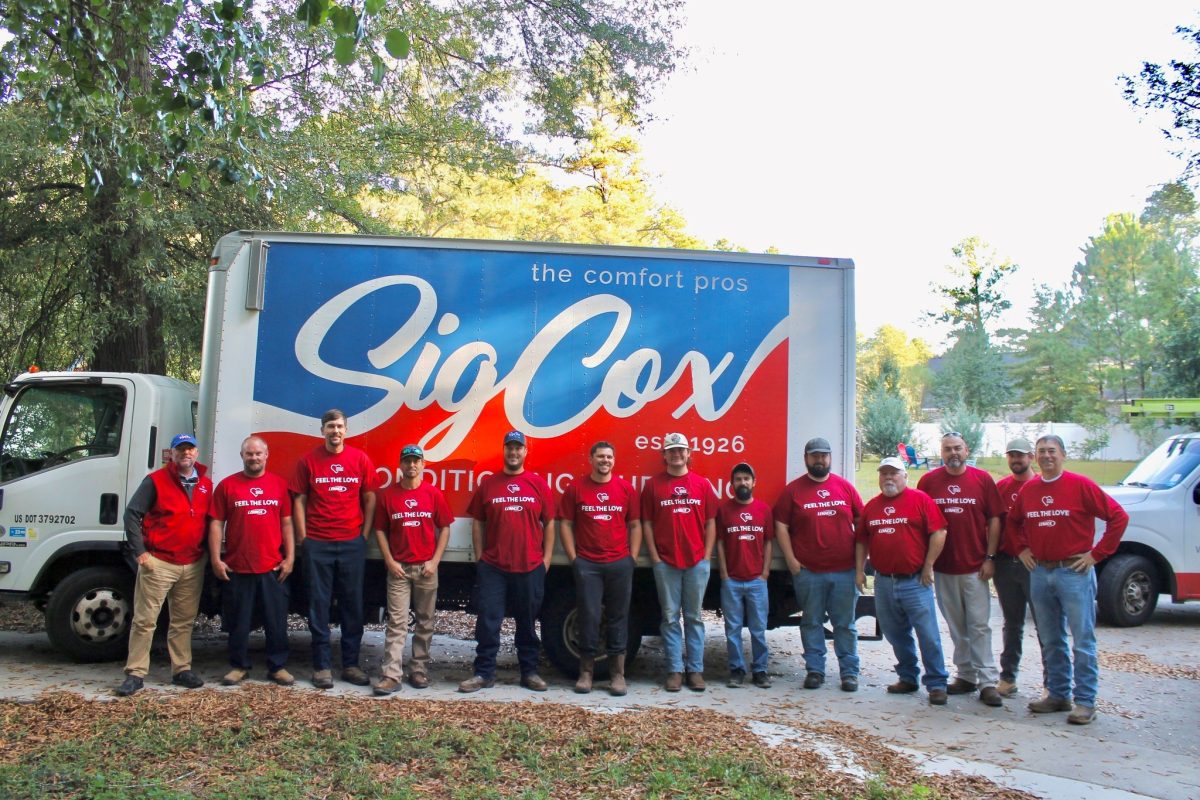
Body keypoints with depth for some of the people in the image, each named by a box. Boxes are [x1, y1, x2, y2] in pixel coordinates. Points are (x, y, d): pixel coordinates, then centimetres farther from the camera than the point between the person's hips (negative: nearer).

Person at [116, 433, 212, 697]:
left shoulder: (206, 485, 10)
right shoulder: (156, 481, -4)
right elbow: (132, 514, -5)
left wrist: (207, 552, 9)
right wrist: (139, 552, -10)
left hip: (193, 566, 4)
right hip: (158, 563, -4)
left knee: (184, 622, 10)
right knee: (144, 620, -2)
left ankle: (182, 670, 18)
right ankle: (135, 674, 3)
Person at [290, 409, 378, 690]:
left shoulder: (360, 459, 3)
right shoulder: (308, 460, 2)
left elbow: (369, 499, 7)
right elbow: (299, 501, 3)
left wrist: (365, 535, 2)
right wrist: (303, 538, -1)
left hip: (352, 543, 1)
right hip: (317, 545, -1)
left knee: (352, 604, 6)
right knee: (319, 605, 3)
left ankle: (351, 664, 16)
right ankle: (322, 665, 12)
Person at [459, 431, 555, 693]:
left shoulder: (538, 484, 4)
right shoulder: (488, 484, 5)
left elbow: (548, 524, 6)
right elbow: (478, 522, 8)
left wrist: (546, 559, 1)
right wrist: (479, 558, 2)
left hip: (530, 568, 0)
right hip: (492, 567, 0)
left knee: (527, 622, 10)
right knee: (487, 621, 1)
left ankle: (529, 672, 21)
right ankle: (484, 673, 11)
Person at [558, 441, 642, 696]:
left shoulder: (626, 488, 5)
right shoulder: (576, 487, 2)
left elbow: (635, 525, 8)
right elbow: (565, 524, 3)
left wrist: (632, 558, 1)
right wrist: (573, 558, -3)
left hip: (619, 564, 1)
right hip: (587, 564, -1)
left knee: (618, 617, 5)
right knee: (589, 616, 2)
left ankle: (618, 673, 13)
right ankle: (586, 671, 12)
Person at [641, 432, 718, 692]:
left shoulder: (703, 484, 6)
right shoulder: (653, 484, 4)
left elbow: (710, 523, 7)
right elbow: (647, 523, 3)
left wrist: (707, 556, 0)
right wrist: (654, 557, -3)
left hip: (697, 562, 1)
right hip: (665, 562, -1)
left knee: (694, 617, 7)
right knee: (670, 618, 4)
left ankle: (696, 670, 13)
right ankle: (674, 670, 10)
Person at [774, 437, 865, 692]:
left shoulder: (845, 487, 7)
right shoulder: (793, 490, 3)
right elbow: (781, 527, 2)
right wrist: (791, 560, -4)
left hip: (845, 570, 1)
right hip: (807, 571, -1)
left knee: (845, 624, 6)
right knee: (811, 623, 6)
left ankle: (849, 672, 15)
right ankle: (814, 670, 16)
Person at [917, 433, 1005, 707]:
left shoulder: (982, 479, 0)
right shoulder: (928, 481, 3)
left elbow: (994, 520, 2)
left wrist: (990, 557, -4)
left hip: (975, 567, -2)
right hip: (943, 567, 2)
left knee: (979, 625, -2)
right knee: (956, 627, 10)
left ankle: (987, 682, 2)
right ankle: (966, 676, 20)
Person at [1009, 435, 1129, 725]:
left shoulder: (1081, 485, -7)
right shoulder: (1029, 489, 8)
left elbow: (1118, 517, -7)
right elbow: (1013, 521, 25)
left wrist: (1097, 553, -8)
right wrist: (1022, 548, 13)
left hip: (1075, 572, -5)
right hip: (1040, 573, 5)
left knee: (1082, 640, -1)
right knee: (1050, 641, 12)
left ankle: (1085, 701, 6)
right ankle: (1057, 695, 23)